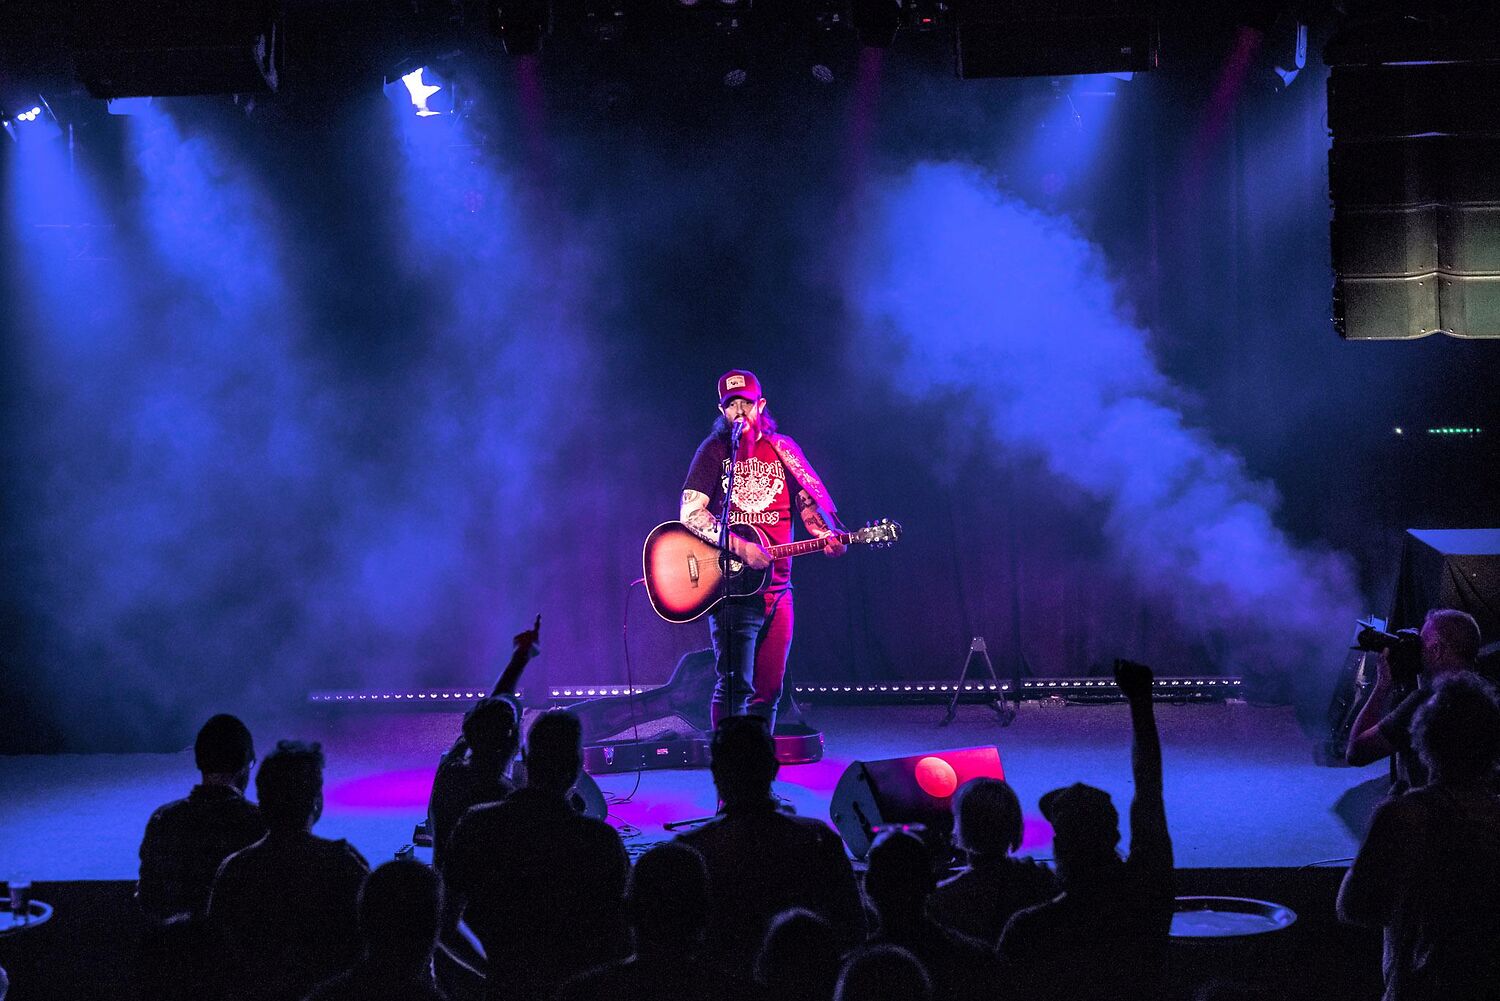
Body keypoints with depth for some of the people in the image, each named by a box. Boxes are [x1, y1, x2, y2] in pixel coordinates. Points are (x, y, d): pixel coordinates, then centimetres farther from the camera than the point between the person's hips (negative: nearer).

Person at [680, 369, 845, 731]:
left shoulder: (782, 449, 13)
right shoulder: (714, 450, 0)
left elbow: (808, 502, 13)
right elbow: (690, 513, -10)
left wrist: (827, 536, -9)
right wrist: (740, 547, -21)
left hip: (777, 588, 5)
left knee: (769, 689, 8)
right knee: (735, 687, -10)